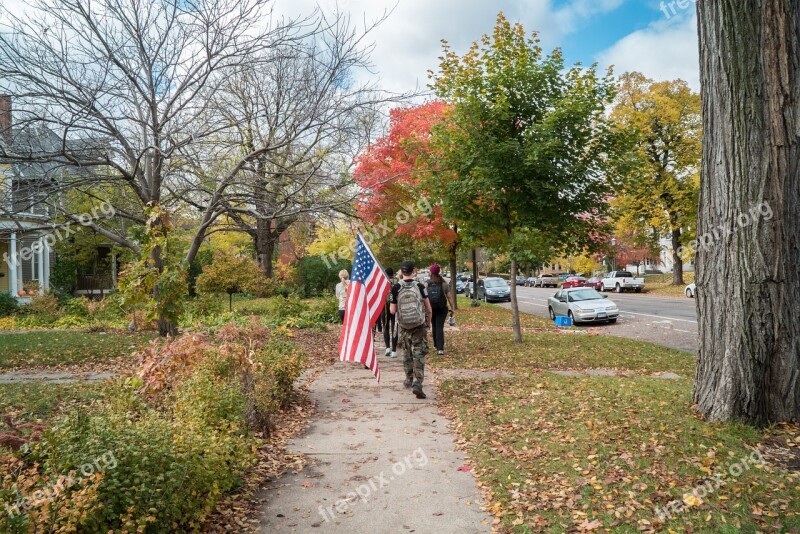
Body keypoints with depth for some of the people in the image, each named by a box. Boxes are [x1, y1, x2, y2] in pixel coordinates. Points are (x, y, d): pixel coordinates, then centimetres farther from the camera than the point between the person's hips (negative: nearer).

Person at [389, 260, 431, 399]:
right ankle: (417, 383, -13)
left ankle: (409, 380, 30)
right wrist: (428, 322, 13)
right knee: (419, 355, -1)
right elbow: (428, 309, -3)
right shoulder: (420, 287, -8)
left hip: (403, 327, 2)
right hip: (419, 326, -1)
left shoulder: (396, 288, -7)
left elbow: (392, 311, -5)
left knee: (407, 354, 18)